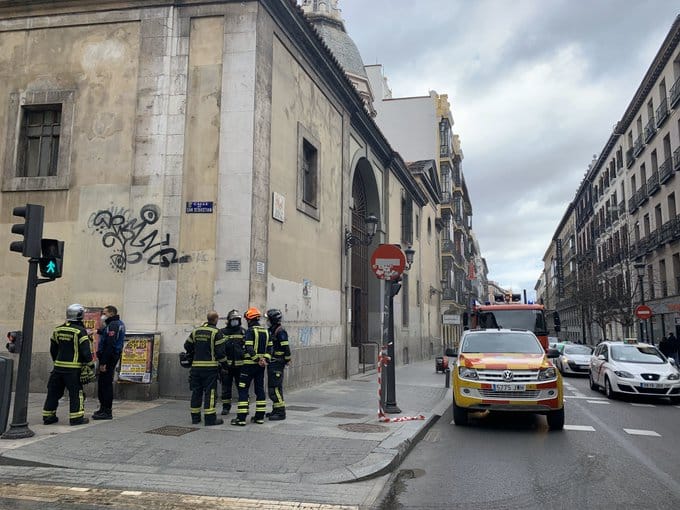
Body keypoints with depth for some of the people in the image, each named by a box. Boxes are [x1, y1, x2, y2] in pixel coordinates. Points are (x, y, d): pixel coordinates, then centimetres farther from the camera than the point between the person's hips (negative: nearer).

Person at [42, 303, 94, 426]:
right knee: (76, 392, 1)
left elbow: (53, 349, 17)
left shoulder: (57, 330, 10)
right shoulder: (80, 331, -11)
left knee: (54, 391, 15)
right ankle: (76, 417, 1)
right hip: (73, 368, -6)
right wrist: (90, 363, -4)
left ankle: (48, 416, 22)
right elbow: (85, 350, -15)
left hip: (59, 366, 6)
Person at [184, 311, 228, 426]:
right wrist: (224, 363, 2)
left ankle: (195, 417, 19)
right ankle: (210, 418, -3)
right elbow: (220, 351, -11)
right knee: (210, 392, -3)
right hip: (210, 366, -5)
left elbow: (187, 346, 17)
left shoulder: (196, 331, 10)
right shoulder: (216, 332, -8)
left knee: (196, 391, 12)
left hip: (196, 366, 6)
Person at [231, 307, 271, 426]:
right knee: (260, 389, 12)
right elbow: (269, 348, 8)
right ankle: (260, 417, 14)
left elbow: (249, 349, -21)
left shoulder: (250, 331, -11)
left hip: (249, 364, -7)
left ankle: (241, 418, -5)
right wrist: (265, 360, 0)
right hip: (261, 366, 7)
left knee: (243, 390, -2)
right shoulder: (266, 331, 11)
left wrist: (257, 360, -17)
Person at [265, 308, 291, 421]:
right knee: (272, 387, 14)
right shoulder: (271, 331, 15)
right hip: (271, 364, 10)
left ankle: (281, 412, -5)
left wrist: (287, 360, -13)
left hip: (277, 364, -10)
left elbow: (286, 348, -17)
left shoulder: (280, 331, -15)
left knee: (275, 388, -10)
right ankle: (276, 410, 23)